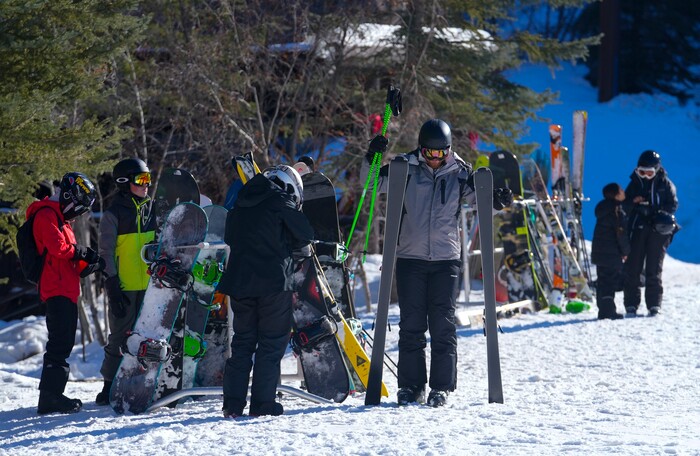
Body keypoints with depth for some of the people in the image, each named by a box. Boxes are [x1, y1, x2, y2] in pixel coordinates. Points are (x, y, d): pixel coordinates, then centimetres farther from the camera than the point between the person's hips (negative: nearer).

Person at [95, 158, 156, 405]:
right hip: (125, 286, -6)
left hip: (150, 285, 6)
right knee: (121, 336, -4)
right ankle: (110, 386, 3)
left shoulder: (151, 210, 13)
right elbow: (106, 253, -7)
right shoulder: (113, 215, -5)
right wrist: (113, 287, -14)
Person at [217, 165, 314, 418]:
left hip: (239, 281, 6)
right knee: (272, 342, 1)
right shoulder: (281, 202, -3)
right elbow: (305, 235, -1)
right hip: (273, 282, -6)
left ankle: (233, 404, 4)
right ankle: (262, 403, -4)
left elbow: (230, 239, 19)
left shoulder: (240, 205, 17)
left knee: (242, 341, 10)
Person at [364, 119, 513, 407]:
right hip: (410, 256, 0)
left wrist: (497, 200, -12)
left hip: (446, 258, 0)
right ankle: (411, 386, 8)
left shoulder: (459, 173, 4)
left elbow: (478, 197, 10)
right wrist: (372, 160, -12)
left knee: (443, 325, -1)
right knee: (411, 324, 3)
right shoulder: (406, 168, 2)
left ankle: (442, 387, 4)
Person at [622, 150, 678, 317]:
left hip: (658, 230, -2)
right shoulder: (634, 183, 12)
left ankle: (654, 305, 3)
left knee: (654, 269, -3)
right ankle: (631, 305, 0)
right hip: (637, 228, 2)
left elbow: (673, 205, 1)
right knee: (632, 267, -4)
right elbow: (624, 206, 12)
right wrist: (634, 203, -10)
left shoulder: (665, 184, 5)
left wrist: (657, 212, -15)